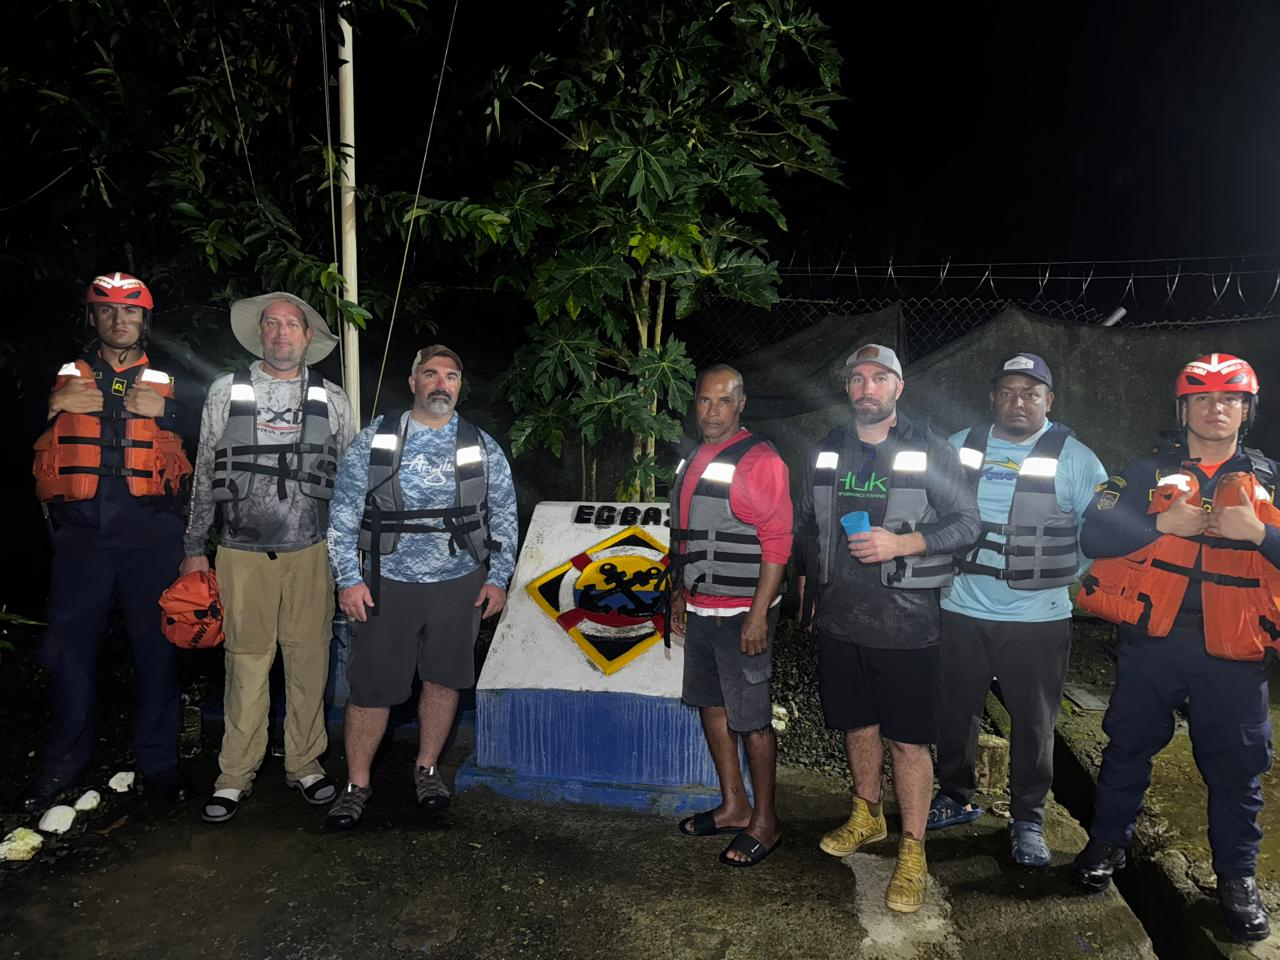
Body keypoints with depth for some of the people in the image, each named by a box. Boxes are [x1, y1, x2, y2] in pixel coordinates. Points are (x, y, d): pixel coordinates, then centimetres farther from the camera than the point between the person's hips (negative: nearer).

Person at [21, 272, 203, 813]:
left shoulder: (170, 384, 14)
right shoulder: (64, 378, 16)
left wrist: (165, 411, -10)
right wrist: (55, 406, -4)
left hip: (150, 534, -1)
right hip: (81, 533, 1)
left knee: (155, 646, 3)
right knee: (71, 647, 5)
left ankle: (158, 763, 15)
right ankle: (63, 765, 21)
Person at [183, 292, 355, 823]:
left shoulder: (332, 399, 7)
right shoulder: (227, 391, 6)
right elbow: (205, 473, 9)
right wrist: (194, 548, 9)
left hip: (311, 551, 1)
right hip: (242, 551, 0)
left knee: (308, 659, 5)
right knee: (246, 661, 3)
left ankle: (304, 763, 20)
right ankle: (236, 774, 17)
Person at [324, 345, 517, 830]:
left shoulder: (482, 447, 4)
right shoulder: (374, 439, -1)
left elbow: (503, 517, 8)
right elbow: (344, 513, 0)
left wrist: (497, 578, 3)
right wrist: (349, 580, -5)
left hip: (459, 583, 2)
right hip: (390, 583, -1)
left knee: (443, 680, 11)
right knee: (371, 686, 2)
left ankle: (427, 769, 31)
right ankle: (356, 784, 20)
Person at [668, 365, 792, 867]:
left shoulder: (760, 459, -13)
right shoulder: (693, 459, 12)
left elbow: (777, 543, -17)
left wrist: (758, 614, -20)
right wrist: (680, 593, 20)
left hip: (741, 612, -8)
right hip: (700, 608, 8)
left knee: (751, 718, 1)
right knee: (711, 704, 16)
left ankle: (765, 821, 17)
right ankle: (733, 806, 31)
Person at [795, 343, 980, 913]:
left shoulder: (931, 451, -4)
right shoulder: (826, 452, 9)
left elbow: (967, 523, -6)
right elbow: (806, 524, 18)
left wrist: (901, 543, -19)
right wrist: (808, 582, 15)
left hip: (904, 623, -4)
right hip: (838, 616, 4)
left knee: (907, 738, 2)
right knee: (858, 722, 17)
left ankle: (913, 853, 16)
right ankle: (866, 816, 38)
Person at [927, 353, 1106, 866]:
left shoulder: (1073, 457, -4)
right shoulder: (960, 447, 4)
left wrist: (1066, 578, -5)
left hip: (1037, 618, -2)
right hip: (960, 611, 3)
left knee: (1033, 724, 9)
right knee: (954, 712, 14)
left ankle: (1028, 820, 27)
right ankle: (956, 797, 35)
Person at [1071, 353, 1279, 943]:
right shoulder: (1149, 472, 3)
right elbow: (1093, 534, -7)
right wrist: (1161, 523, -18)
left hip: (1232, 654, 1)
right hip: (1152, 641, -1)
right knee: (1129, 748, 12)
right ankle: (1107, 844, 30)